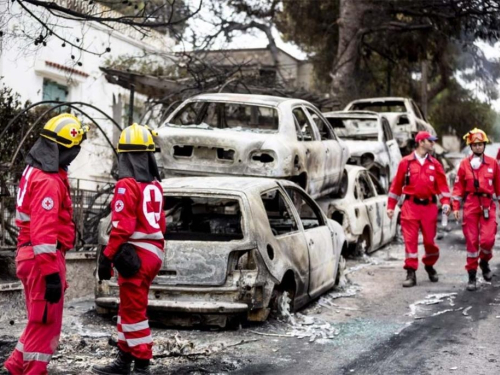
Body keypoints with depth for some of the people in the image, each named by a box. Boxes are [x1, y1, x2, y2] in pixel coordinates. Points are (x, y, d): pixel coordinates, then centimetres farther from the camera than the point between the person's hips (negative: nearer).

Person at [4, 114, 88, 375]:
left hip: (29, 256, 10)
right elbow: (43, 232, -25)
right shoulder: (49, 181, -19)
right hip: (43, 258, -10)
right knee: (45, 324, -1)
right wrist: (51, 273, -25)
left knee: (40, 321, 19)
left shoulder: (34, 171, 13)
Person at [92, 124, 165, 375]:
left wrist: (107, 257, -13)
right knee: (129, 308, 18)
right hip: (153, 253, 9)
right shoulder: (154, 185, 9)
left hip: (135, 255, -8)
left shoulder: (127, 185, -15)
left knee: (134, 311, -2)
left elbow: (121, 227, -19)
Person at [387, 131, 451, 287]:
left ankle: (430, 266, 31)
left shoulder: (435, 164, 8)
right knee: (410, 239, -4)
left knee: (430, 239, 7)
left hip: (429, 206, 2)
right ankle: (411, 273, 0)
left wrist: (445, 202, -9)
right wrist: (391, 206, 4)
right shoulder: (406, 162, 2)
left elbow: (442, 184, 6)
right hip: (411, 205, -2)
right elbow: (397, 184, 5)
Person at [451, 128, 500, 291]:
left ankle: (484, 262, 22)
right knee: (472, 241, 2)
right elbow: (458, 186, 4)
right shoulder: (464, 164, 2)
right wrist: (455, 207, 0)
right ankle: (472, 276, 11)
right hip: (470, 204, 0)